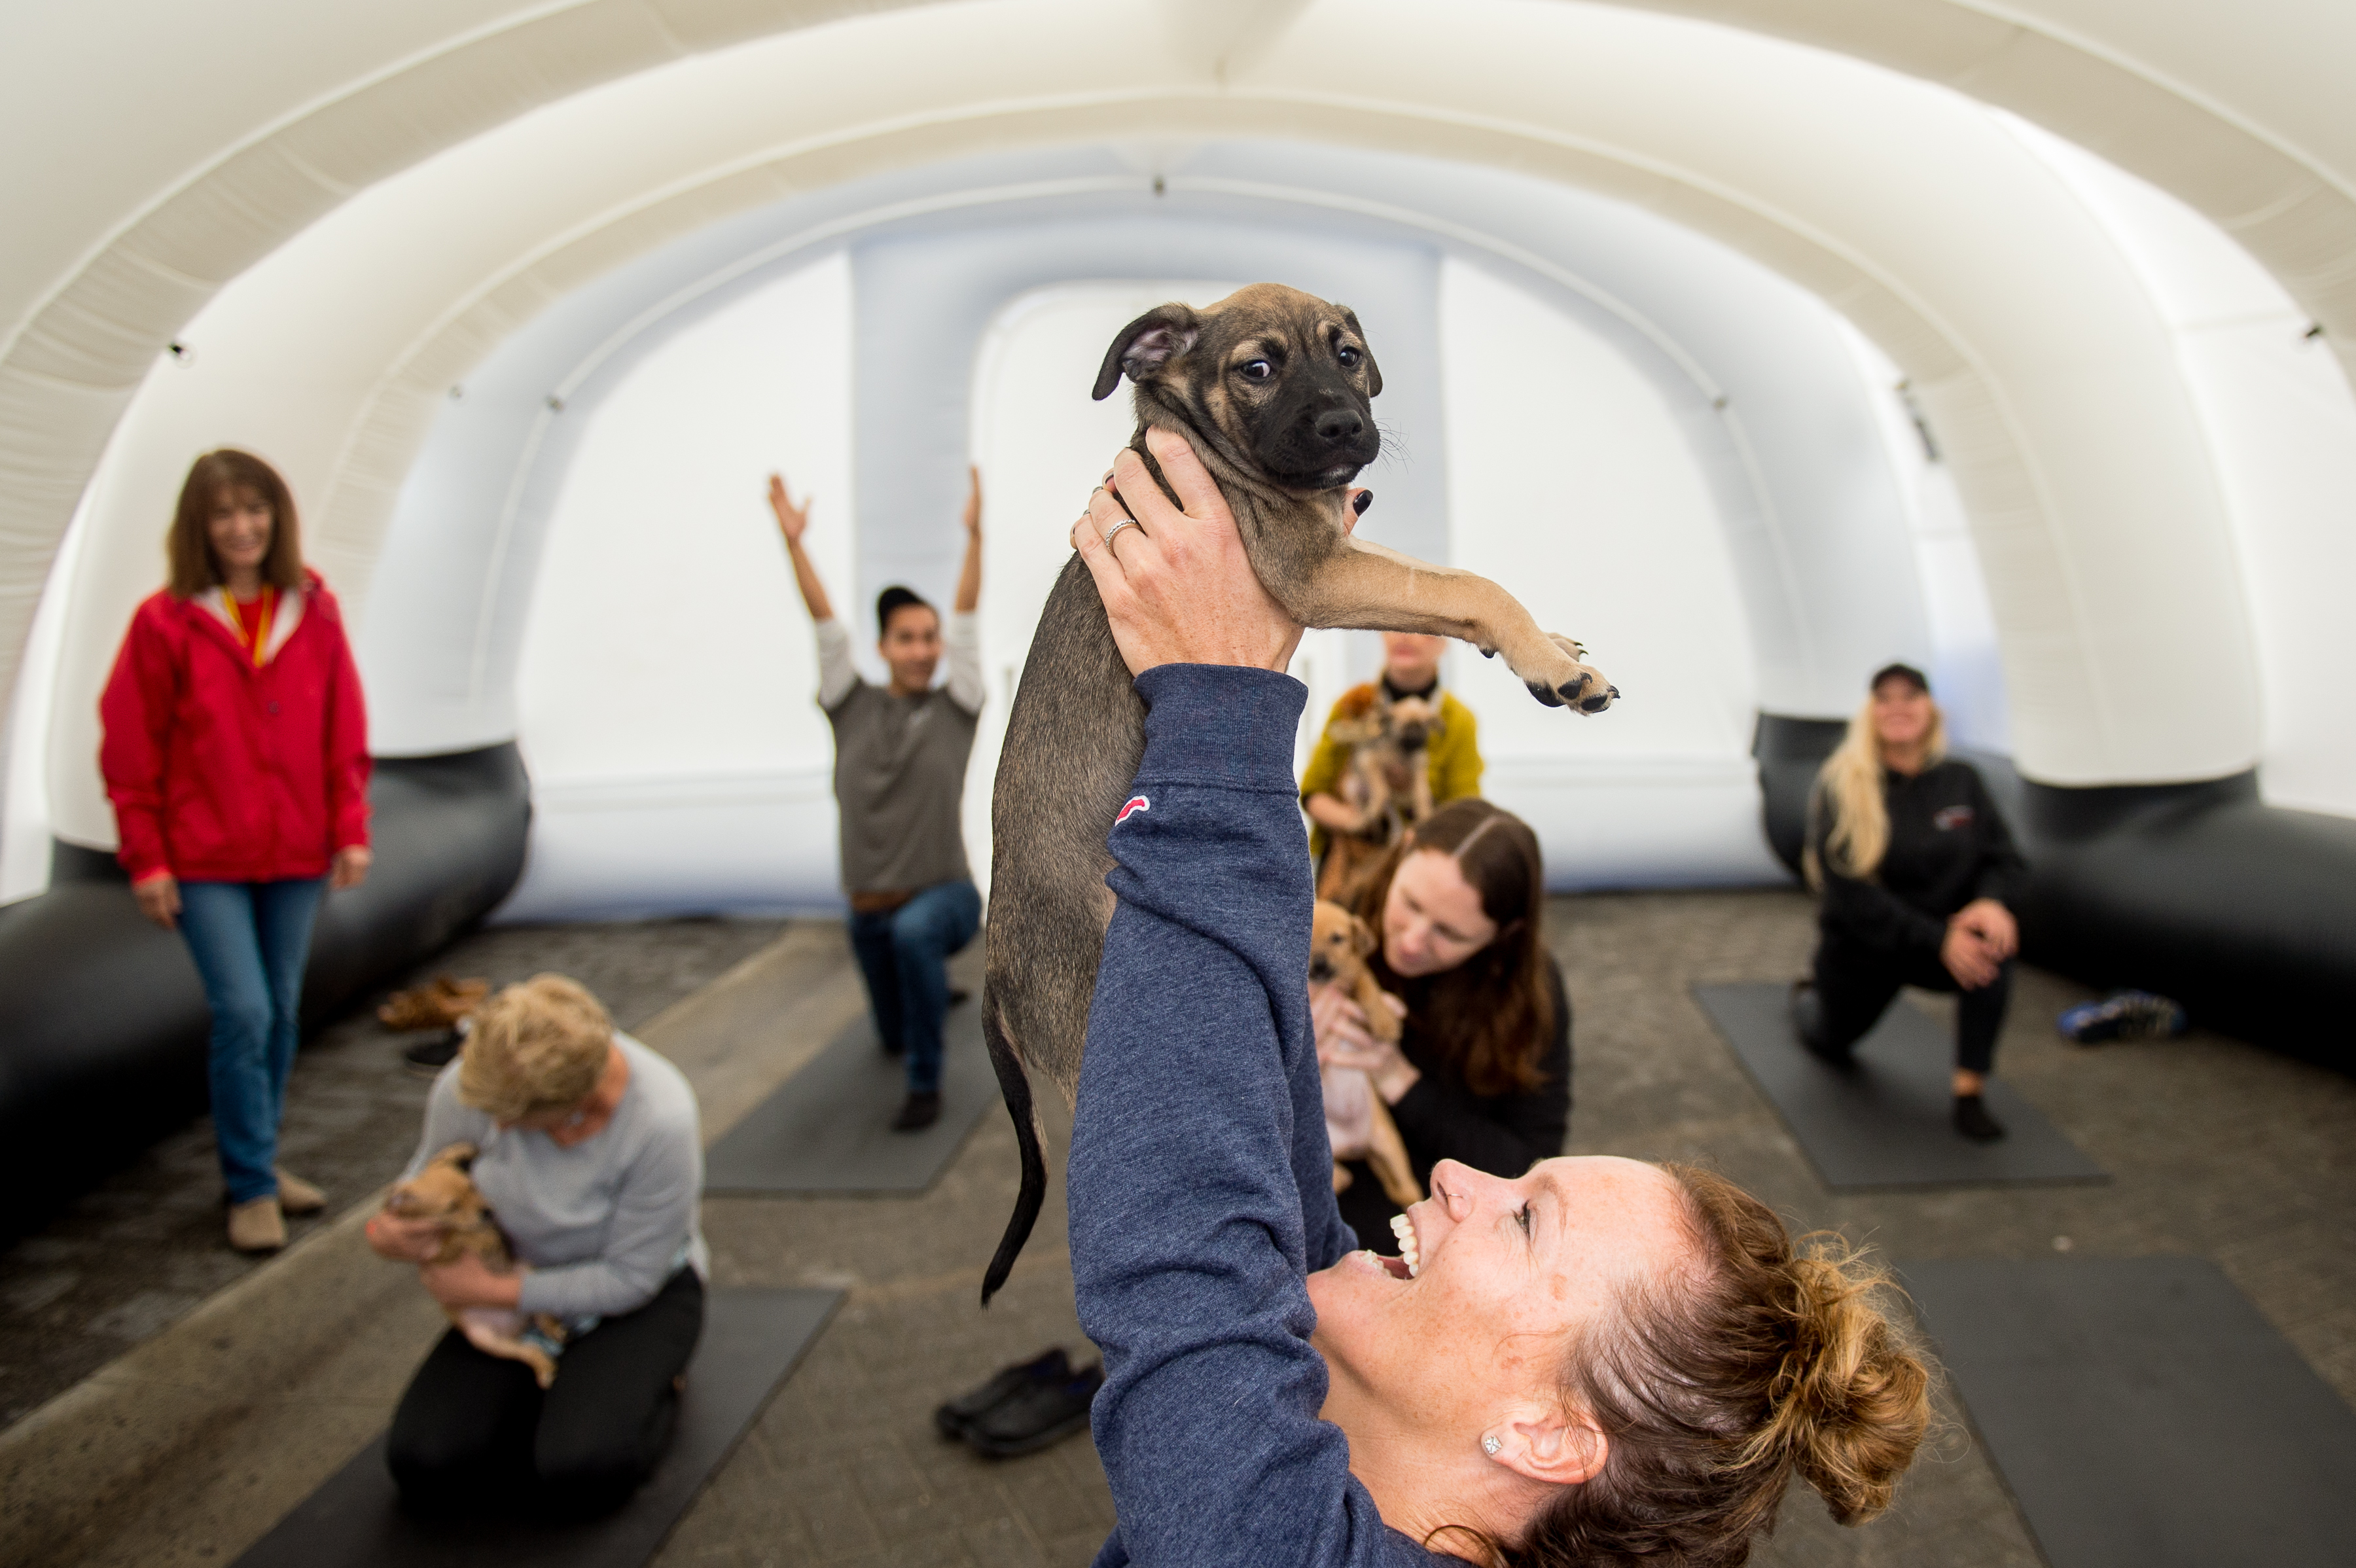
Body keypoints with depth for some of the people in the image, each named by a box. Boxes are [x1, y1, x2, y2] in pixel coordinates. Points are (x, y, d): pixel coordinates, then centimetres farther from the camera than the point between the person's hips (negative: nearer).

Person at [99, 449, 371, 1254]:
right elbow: (131, 751, -3)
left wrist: (351, 831, 1)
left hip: (295, 855, 4)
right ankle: (252, 1188, 6)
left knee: (282, 1013, 12)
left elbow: (344, 732, 5)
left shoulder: (315, 611, 2)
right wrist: (146, 859, -5)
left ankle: (258, 1161, 29)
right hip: (205, 860, -3)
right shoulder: (165, 622, -6)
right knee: (243, 1013, -9)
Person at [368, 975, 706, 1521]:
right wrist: (387, 1226, -22)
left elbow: (630, 1279, -20)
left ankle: (647, 1390, 7)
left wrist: (491, 1290, -22)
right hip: (515, 1281, 4)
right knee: (424, 1463, -16)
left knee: (579, 1477, -26)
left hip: (636, 1294, -4)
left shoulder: (662, 1121, -32)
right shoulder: (467, 1085, -21)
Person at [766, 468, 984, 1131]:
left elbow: (967, 616, -11)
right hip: (872, 910, 4)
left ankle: (926, 1083, -23)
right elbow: (825, 622, -3)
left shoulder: (955, 708, -4)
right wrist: (793, 542, -10)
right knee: (893, 1034, 22)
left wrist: (974, 533, -20)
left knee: (913, 931, -40)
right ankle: (934, 989, 60)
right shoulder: (853, 709, 2)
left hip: (946, 897, -4)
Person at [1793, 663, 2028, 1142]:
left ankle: (1970, 1094, -23)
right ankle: (1807, 996, 58)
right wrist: (1936, 939, -31)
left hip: (1943, 933, 2)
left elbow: (2003, 856, -4)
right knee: (1833, 1044, 20)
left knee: (1993, 948, -33)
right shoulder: (1842, 788, -18)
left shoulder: (1961, 780, -6)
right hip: (1862, 952, -1)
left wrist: (1993, 901, -29)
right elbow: (1850, 892, -24)